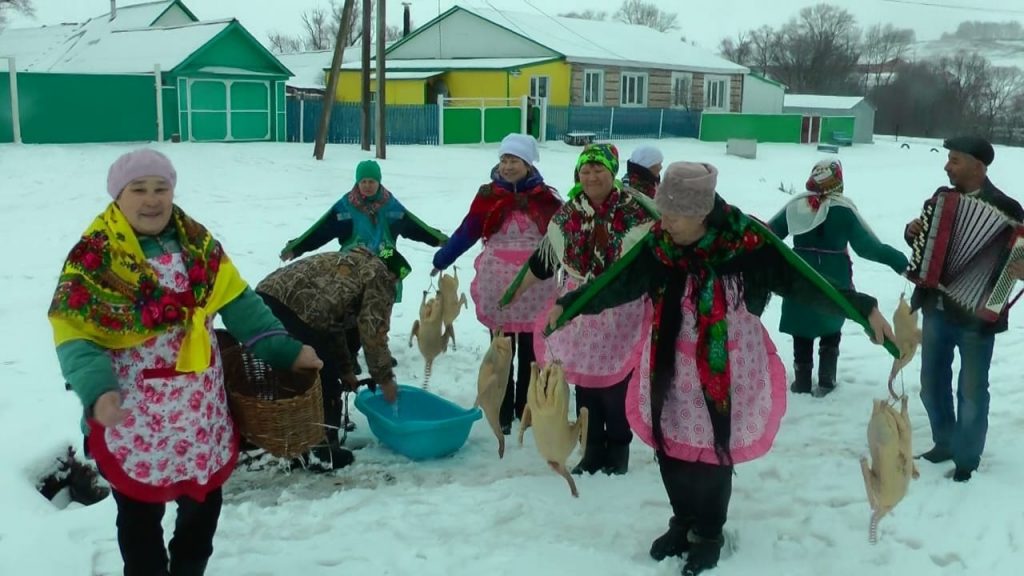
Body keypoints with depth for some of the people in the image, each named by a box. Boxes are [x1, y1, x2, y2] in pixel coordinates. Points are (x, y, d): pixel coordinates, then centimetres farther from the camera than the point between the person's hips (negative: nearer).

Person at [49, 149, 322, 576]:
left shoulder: (198, 243, 2)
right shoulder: (94, 256, -13)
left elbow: (239, 303, 3)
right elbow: (74, 336, -16)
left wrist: (284, 349, -6)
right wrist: (97, 389, -32)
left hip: (201, 411, 5)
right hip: (133, 418, -4)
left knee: (204, 503, 19)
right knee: (140, 514, 11)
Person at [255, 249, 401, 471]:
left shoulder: (345, 264, 34)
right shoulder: (379, 276, 9)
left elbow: (332, 323, 36)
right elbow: (373, 333, 3)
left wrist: (345, 370, 38)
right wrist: (384, 378, 15)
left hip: (265, 298, 9)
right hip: (293, 312, -9)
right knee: (326, 385, 7)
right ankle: (322, 453, 17)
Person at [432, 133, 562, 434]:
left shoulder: (545, 197, -1)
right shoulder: (488, 195, -2)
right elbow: (467, 232, -1)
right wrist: (440, 260, -3)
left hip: (535, 290, 0)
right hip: (497, 289, 0)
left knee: (531, 353, 12)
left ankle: (527, 408, 27)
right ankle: (502, 412, 19)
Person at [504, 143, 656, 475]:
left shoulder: (634, 210, -10)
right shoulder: (568, 212, 3)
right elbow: (545, 258, 12)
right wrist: (516, 289, 16)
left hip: (621, 313, -4)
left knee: (617, 384, 4)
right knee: (584, 383, 11)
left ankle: (618, 449, 22)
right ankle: (592, 450, 25)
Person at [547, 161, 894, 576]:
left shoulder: (748, 245, -18)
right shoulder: (658, 245, -8)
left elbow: (804, 283, -15)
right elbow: (616, 283, -1)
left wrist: (864, 308, -19)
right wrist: (567, 305, -1)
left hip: (725, 376, -3)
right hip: (671, 375, 3)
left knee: (714, 453, 7)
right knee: (671, 448, 13)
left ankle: (708, 533, 33)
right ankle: (683, 522, 39)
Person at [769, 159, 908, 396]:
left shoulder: (796, 206, -6)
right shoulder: (844, 210, -14)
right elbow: (868, 246, -16)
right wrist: (901, 262, -10)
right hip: (833, 283, -2)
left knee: (802, 333, 14)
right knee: (830, 332, 17)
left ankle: (802, 382, 19)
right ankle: (826, 383, 19)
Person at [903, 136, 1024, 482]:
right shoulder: (941, 197, 6)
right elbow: (922, 239, 19)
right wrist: (912, 231, -3)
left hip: (976, 315, -6)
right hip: (936, 309, 6)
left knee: (971, 391, 6)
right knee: (932, 383, 16)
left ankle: (967, 459, 22)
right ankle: (944, 443, 35)